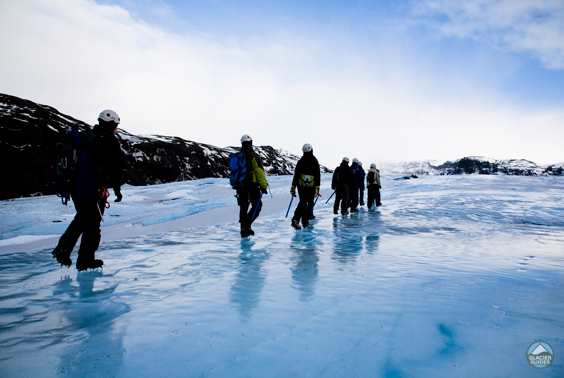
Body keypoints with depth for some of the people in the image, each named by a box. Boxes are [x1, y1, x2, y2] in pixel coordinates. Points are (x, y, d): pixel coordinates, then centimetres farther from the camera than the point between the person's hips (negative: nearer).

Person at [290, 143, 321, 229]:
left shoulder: (300, 161, 0)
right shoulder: (315, 161, -2)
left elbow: (296, 175, 0)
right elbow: (318, 176, -5)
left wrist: (293, 187, 5)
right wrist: (317, 187, -2)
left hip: (301, 185, 2)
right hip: (311, 186, -2)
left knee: (302, 202, 12)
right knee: (310, 203, 12)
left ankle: (295, 219, -5)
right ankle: (305, 221, 11)